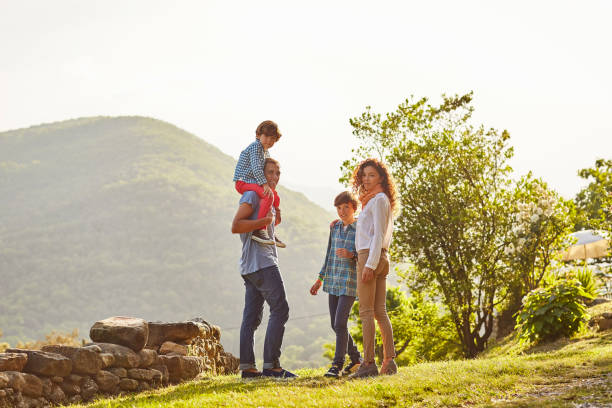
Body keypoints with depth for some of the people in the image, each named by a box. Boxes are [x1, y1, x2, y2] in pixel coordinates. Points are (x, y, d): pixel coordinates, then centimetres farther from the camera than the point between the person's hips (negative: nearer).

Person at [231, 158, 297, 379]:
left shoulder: (268, 199, 23)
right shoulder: (252, 195, -6)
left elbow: (274, 222, 39)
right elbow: (235, 226, -16)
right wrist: (263, 221, -16)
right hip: (261, 263, -10)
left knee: (252, 316, 6)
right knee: (280, 310, -13)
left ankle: (247, 367, 5)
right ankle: (271, 364, -15)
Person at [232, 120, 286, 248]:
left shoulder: (266, 153, 17)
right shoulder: (256, 147, -13)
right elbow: (256, 169, -25)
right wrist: (265, 184, -34)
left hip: (252, 183, 11)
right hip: (243, 182, -11)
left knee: (276, 198, 22)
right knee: (268, 195, -32)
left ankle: (270, 232, 29)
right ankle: (258, 230, -41)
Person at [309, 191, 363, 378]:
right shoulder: (335, 228, 12)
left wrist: (352, 255, -24)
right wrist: (320, 280, 18)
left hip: (350, 282, -6)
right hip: (333, 282, 6)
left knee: (340, 323, -14)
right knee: (336, 325, 9)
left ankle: (337, 365, -8)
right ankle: (356, 359, 24)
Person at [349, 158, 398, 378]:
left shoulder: (379, 199, -8)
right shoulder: (376, 200, 20)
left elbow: (378, 234, -15)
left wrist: (369, 264, -20)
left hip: (370, 256, -10)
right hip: (381, 259, 10)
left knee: (366, 311, -9)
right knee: (380, 311, 7)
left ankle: (369, 362, -11)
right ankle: (389, 361, 6)